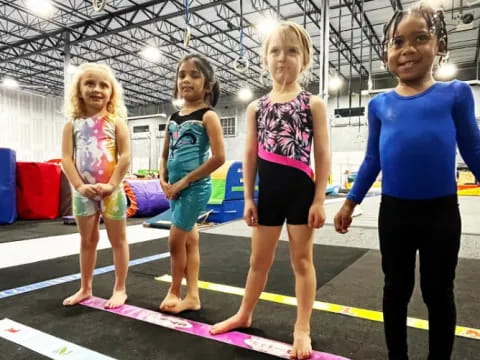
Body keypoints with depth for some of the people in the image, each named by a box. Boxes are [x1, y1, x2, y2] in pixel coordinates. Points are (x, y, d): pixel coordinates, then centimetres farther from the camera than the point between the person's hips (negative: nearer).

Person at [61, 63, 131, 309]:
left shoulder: (115, 122, -2)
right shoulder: (73, 124, 5)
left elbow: (125, 157, -10)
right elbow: (66, 159, -2)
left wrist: (111, 185, -17)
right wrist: (79, 186, -14)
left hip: (111, 191, -3)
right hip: (83, 192, 3)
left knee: (118, 240, 8)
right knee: (87, 241, 16)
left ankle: (120, 289, 21)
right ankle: (85, 288, 31)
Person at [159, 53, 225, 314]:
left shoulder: (208, 116, -9)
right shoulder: (173, 119, 11)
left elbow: (218, 157, -18)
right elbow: (165, 155, 17)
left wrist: (185, 181, -16)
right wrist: (163, 180, -1)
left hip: (195, 187, -7)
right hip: (176, 189, 7)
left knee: (175, 241, 0)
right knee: (189, 240, 11)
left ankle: (174, 291, 23)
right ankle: (192, 296, 22)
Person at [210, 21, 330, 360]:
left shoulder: (313, 103, -1)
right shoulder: (256, 106, 7)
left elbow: (323, 155, -5)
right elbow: (250, 156, 7)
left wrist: (319, 199, -10)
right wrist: (248, 198, 4)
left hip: (301, 191, -3)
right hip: (268, 192, 3)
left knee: (302, 259, 9)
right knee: (260, 258, 17)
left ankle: (303, 329, 23)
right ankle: (244, 314, 37)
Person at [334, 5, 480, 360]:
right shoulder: (379, 104, 3)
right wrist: (350, 202, 7)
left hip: (442, 212, -1)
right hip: (394, 212, 2)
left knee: (438, 292, 14)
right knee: (396, 288, 16)